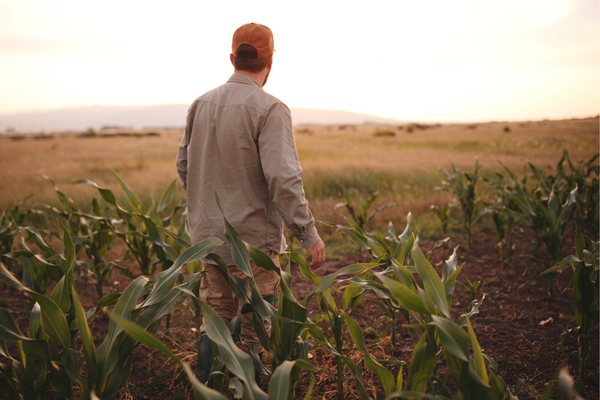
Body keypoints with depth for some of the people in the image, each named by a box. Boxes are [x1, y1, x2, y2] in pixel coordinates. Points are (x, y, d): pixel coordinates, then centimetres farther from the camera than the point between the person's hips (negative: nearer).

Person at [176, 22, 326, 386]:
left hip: (208, 236, 7)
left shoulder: (201, 105, 5)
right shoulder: (269, 110, -16)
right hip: (253, 238, -6)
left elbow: (184, 166, 13)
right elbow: (283, 179, -24)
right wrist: (310, 234, -16)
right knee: (253, 331, 9)